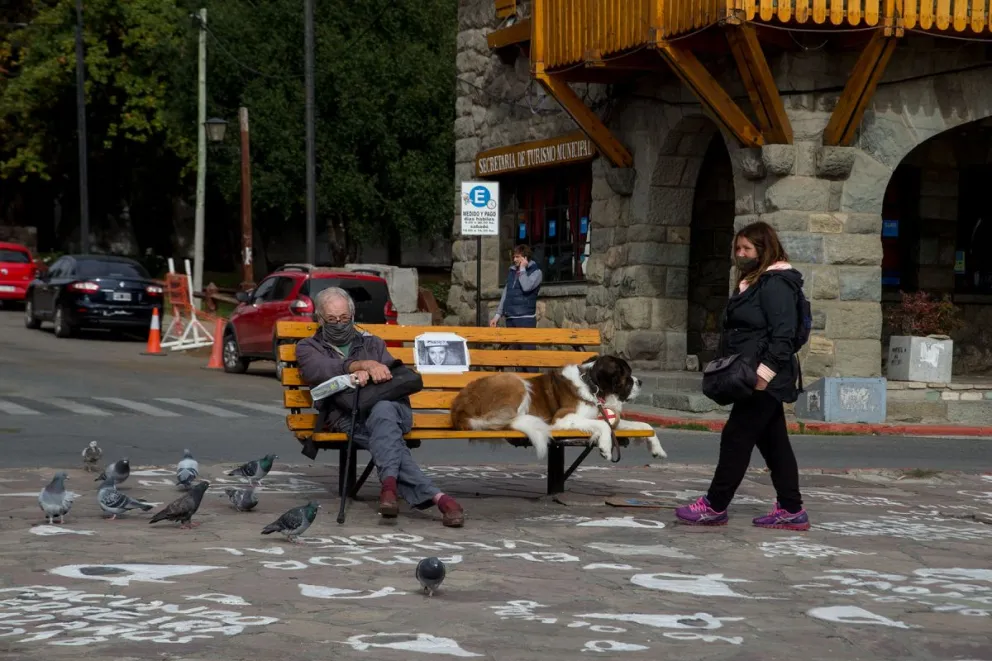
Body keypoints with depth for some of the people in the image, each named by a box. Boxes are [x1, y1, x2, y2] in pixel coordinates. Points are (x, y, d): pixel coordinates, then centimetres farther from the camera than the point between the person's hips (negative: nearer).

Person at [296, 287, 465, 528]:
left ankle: (389, 484, -57)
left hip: (390, 404, 2)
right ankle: (435, 496, -52)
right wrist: (366, 365, -15)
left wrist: (369, 373, -10)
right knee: (385, 433, -36)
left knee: (381, 411, -39)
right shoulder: (309, 348, 23)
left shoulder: (372, 343, 31)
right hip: (346, 415, -2)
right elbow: (318, 370, -2)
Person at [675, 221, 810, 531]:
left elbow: (783, 334, -21)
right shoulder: (752, 282, 19)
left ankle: (715, 506, 1)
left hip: (764, 380, -11)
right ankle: (791, 510, 13)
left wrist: (764, 372, -25)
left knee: (737, 437, -5)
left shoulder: (776, 284, -13)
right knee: (773, 442, 10)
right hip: (752, 377, 11)